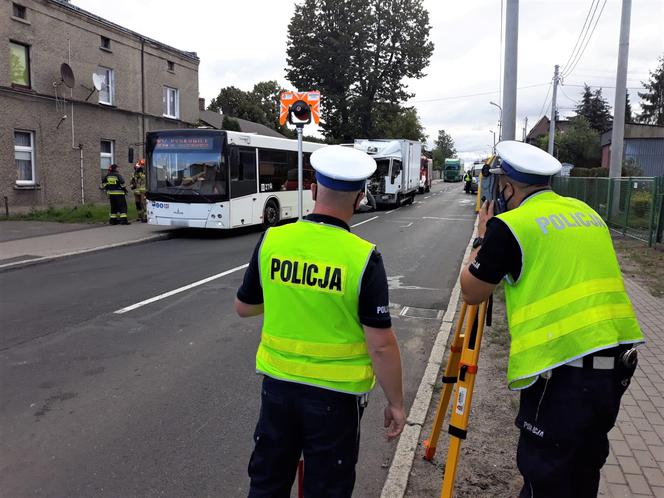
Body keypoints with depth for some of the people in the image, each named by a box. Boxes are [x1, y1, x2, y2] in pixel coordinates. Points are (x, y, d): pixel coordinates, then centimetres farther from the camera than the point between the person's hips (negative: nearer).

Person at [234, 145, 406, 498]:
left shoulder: (271, 241, -7)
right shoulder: (363, 258, -18)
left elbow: (243, 307, 6)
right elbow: (381, 345, -16)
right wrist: (396, 403, -3)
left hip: (278, 383, 4)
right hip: (336, 392, -3)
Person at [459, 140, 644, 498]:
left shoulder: (509, 225, -8)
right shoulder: (586, 212, 14)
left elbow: (471, 293, 2)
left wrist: (483, 236, 15)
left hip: (563, 367, -8)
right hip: (616, 359, 8)